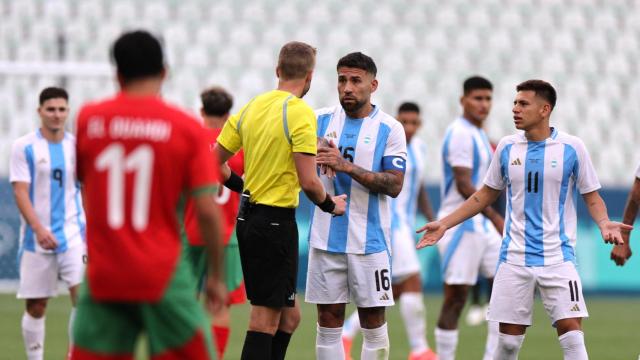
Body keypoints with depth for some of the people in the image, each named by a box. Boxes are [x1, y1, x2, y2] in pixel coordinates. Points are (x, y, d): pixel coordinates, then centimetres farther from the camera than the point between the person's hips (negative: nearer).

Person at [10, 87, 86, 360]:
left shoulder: (77, 146, 7)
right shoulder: (24, 147, -2)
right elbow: (20, 192, -9)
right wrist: (39, 229, -22)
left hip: (72, 233, 2)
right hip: (36, 237, -1)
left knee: (83, 294, -15)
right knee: (36, 305, 5)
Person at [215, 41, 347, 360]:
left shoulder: (251, 107, 7)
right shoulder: (301, 113, -14)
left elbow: (214, 161, 10)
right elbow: (308, 181, -19)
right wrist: (330, 205, 0)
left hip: (248, 217, 8)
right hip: (276, 222, -8)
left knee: (288, 315, 17)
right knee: (265, 319, -4)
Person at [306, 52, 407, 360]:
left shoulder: (389, 128, -2)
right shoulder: (321, 120, 6)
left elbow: (394, 185, -10)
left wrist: (347, 166, -20)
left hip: (369, 239, -2)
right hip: (326, 238, 2)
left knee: (373, 322, 2)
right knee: (328, 322, 3)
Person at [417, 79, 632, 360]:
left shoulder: (572, 148, -4)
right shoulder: (507, 147, 5)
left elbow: (592, 198, 3)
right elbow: (486, 195, 16)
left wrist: (604, 223, -18)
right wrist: (445, 224, 11)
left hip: (557, 257, -3)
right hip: (515, 258, 3)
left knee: (571, 335, -13)